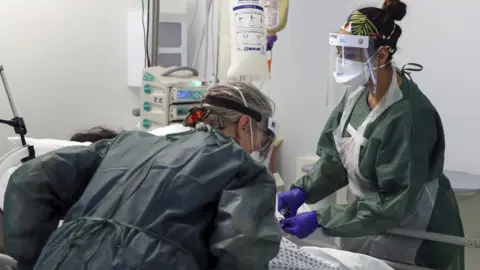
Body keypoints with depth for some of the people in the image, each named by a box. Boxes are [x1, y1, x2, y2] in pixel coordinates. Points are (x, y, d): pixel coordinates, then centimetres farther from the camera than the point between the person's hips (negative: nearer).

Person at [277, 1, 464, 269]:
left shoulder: (409, 115, -28)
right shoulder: (358, 93, -4)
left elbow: (395, 204, -28)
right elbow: (335, 155, 2)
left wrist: (320, 219, -28)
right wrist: (303, 190, -15)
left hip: (414, 240, -7)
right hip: (368, 229, 7)